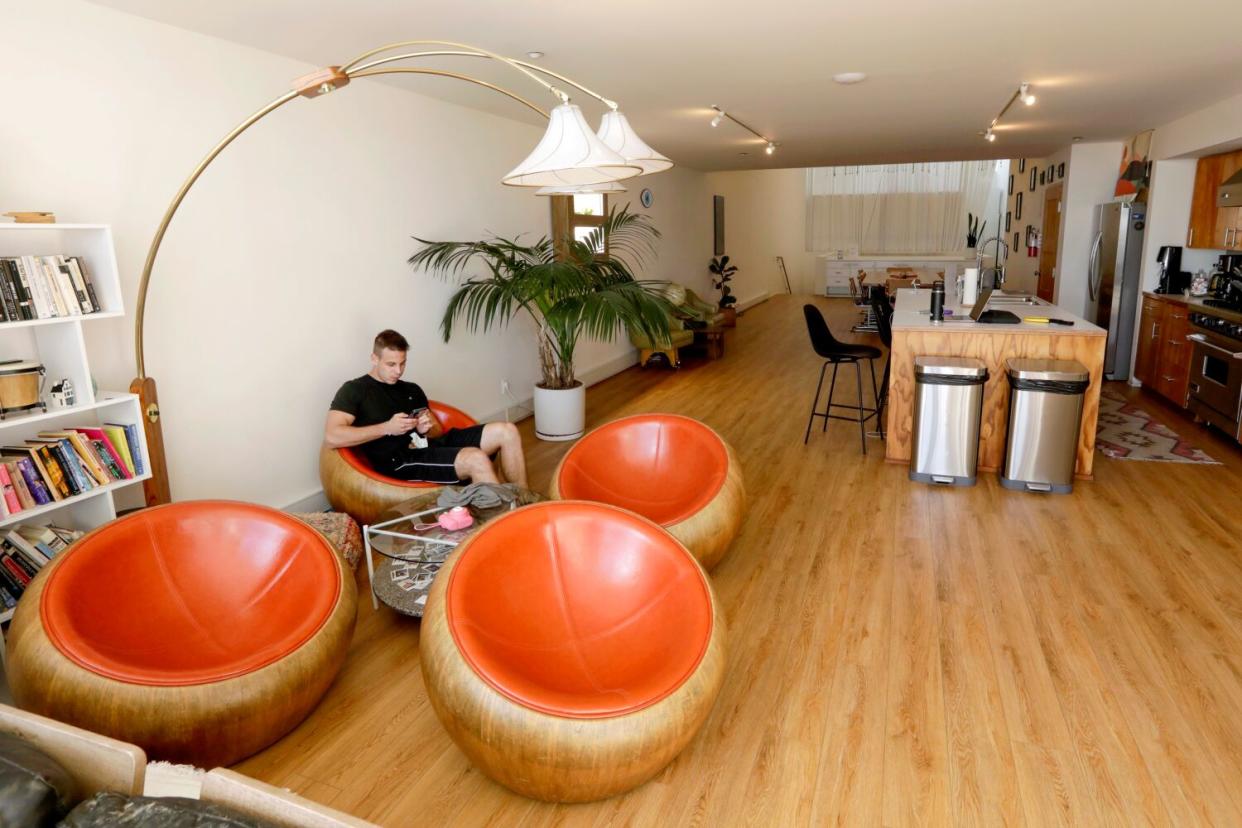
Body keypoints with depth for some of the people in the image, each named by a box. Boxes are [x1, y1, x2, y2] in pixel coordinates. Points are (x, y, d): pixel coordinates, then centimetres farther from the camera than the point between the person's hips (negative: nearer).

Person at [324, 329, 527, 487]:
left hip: (433, 445, 8)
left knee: (507, 432, -8)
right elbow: (332, 436, -12)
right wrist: (387, 427, -15)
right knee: (476, 459, -32)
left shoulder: (412, 390, 23)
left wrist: (428, 429, -2)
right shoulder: (354, 390, 3)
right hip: (401, 460, -7)